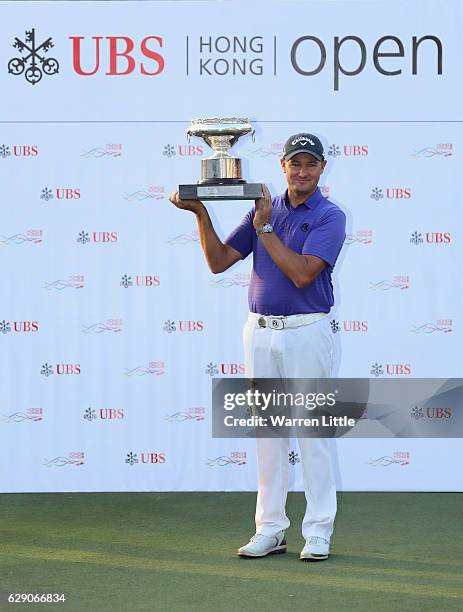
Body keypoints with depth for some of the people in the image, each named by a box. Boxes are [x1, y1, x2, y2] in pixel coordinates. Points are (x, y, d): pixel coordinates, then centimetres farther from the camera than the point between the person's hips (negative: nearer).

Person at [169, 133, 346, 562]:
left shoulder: (329, 216, -6)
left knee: (313, 431, -2)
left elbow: (302, 273, -18)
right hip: (260, 330, 5)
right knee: (267, 431, 8)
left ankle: (318, 532, 3)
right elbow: (219, 261, 7)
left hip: (306, 331, -5)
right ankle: (270, 529, 15)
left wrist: (264, 227, -14)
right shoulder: (264, 209, 11)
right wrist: (201, 214, -5)